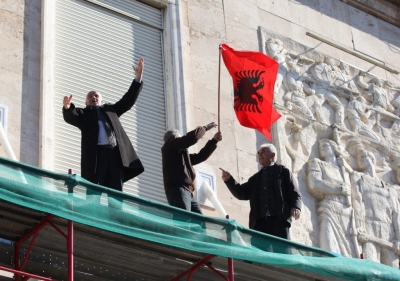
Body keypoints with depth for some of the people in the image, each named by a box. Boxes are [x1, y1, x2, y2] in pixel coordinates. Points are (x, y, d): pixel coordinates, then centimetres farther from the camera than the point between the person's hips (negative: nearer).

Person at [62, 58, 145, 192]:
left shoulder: (110, 109, 31)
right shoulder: (83, 113, 22)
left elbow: (127, 101, 23)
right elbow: (70, 117, 2)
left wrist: (138, 78, 13)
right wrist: (67, 107, -23)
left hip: (115, 153, 3)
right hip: (95, 154, -3)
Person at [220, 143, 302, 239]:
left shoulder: (283, 171, 16)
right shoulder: (255, 178, 29)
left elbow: (295, 193, 8)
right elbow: (241, 193, 20)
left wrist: (296, 207, -12)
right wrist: (229, 180, 4)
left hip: (279, 218, -4)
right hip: (259, 221, 4)